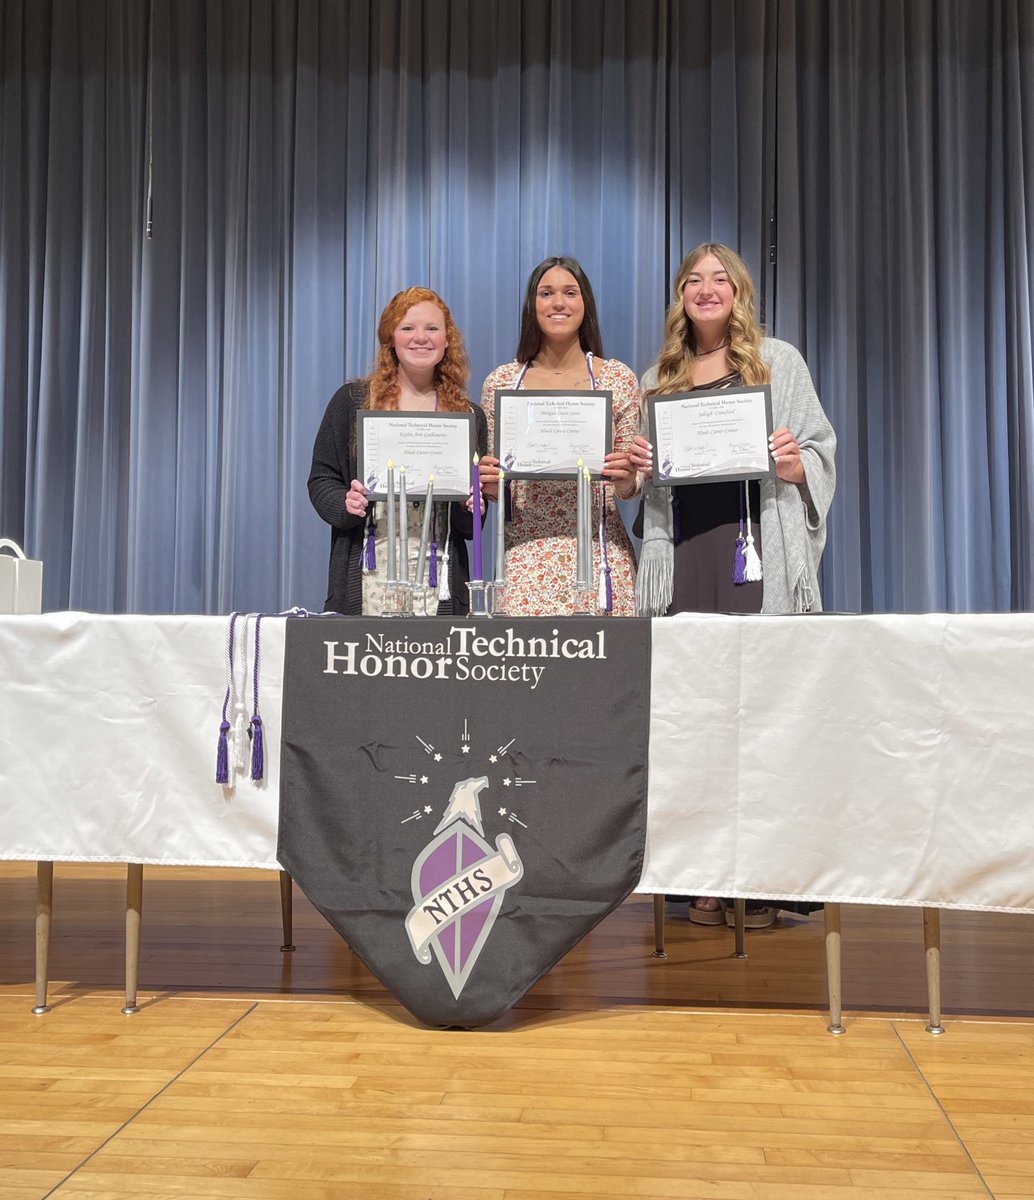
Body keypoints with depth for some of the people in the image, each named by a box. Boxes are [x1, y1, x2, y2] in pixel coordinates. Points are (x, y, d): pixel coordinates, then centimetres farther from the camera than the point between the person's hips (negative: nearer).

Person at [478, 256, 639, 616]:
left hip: (600, 553, 0)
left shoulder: (619, 378, 6)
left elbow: (632, 484, 9)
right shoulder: (501, 382, 8)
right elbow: (492, 489, 13)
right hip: (525, 555, 1)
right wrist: (489, 482, -8)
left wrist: (627, 482, -11)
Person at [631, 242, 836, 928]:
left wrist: (794, 465, -12)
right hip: (683, 555, 3)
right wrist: (638, 467, 3)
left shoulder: (778, 361, 12)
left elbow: (819, 449, 8)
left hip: (759, 552, -2)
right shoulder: (659, 377, 20)